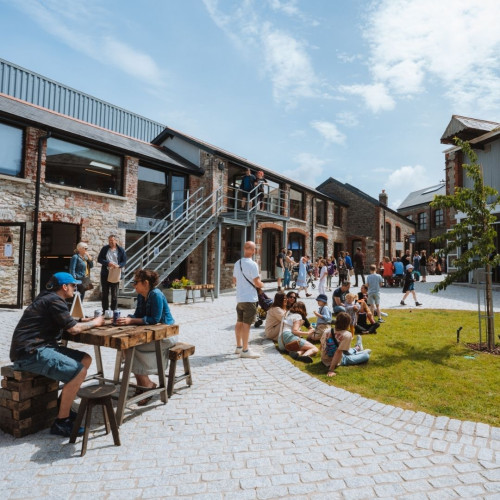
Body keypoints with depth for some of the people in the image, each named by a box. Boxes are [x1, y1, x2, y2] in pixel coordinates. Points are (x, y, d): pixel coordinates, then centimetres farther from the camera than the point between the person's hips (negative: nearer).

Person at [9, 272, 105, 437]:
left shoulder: (49, 298, 16)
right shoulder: (54, 300, -15)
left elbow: (67, 323, 19)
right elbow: (74, 329, -18)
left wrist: (85, 320, 9)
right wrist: (94, 323, -2)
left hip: (39, 346, 10)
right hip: (30, 352, -10)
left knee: (85, 360, 6)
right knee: (78, 371, -23)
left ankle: (63, 406, 14)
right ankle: (61, 422, -10)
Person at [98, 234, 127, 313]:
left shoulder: (121, 250, 1)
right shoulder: (104, 248, 4)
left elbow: (124, 261, 1)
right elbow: (99, 259, 1)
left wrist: (118, 265, -20)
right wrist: (108, 263, -15)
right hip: (105, 274, 2)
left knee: (114, 294, 3)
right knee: (105, 293, 8)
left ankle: (114, 311, 11)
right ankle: (105, 311, 17)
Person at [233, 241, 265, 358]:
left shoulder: (237, 263, 8)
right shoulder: (252, 264, -16)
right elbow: (257, 282, -17)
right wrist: (262, 285, 3)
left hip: (239, 298, 8)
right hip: (249, 299, -8)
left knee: (239, 322, 15)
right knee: (246, 324, -4)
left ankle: (239, 347, 27)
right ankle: (245, 351, 2)